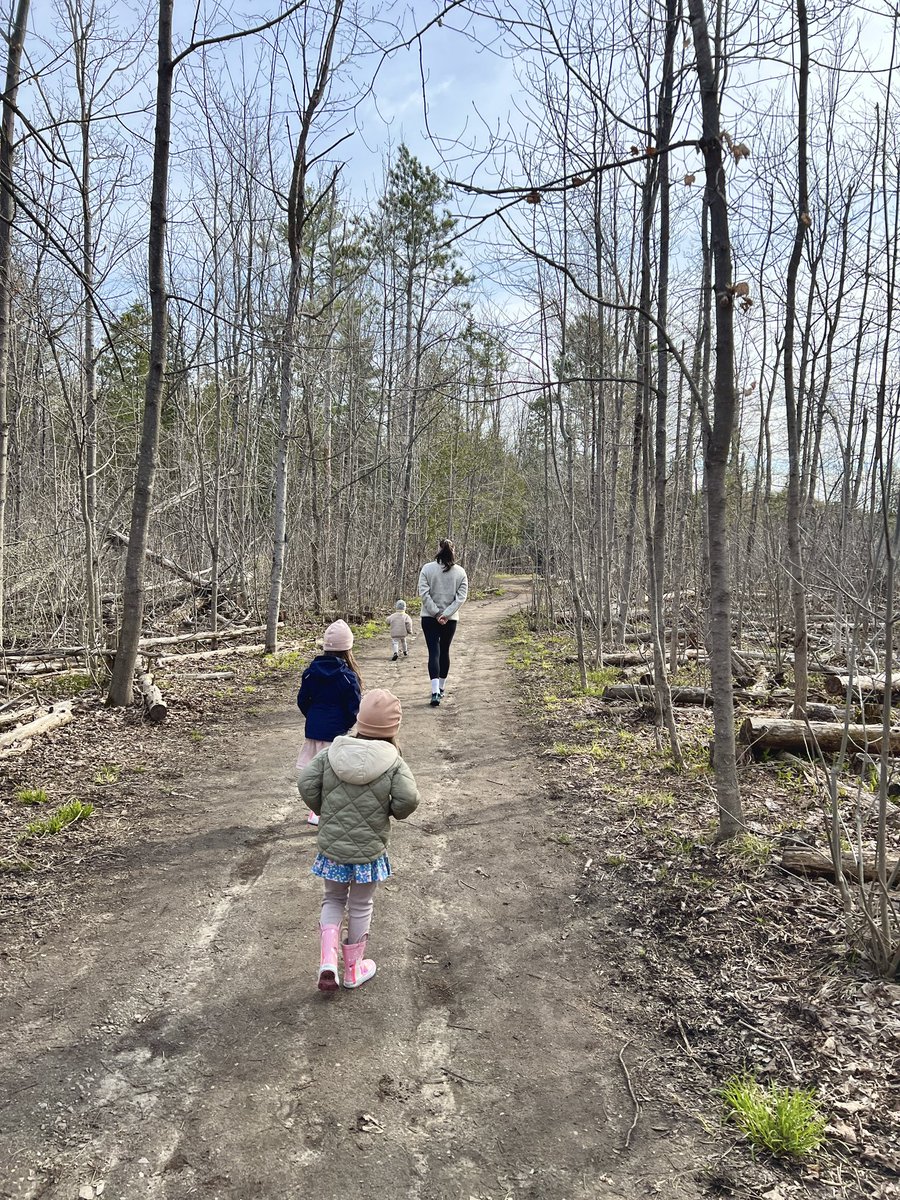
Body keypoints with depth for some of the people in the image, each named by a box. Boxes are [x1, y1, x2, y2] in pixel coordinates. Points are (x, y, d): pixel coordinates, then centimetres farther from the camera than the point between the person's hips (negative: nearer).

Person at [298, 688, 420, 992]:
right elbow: (408, 798, -23)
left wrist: (324, 811, 7)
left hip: (332, 847, 2)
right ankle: (354, 969, 33)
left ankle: (327, 960, 9)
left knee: (333, 899, 24)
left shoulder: (331, 753, -6)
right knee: (360, 907, 18)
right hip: (369, 852, -2)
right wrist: (394, 813, -1)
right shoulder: (393, 763, -13)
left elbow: (306, 785, -10)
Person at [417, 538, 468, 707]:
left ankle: (435, 692, -18)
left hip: (429, 617, -2)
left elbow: (424, 593, -12)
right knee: (444, 651, 16)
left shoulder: (427, 569, -6)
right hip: (450, 619, 2)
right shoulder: (460, 572, -1)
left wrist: (436, 613, -9)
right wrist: (446, 614, -11)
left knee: (434, 652, -4)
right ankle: (441, 689, 27)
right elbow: (462, 596, -7)